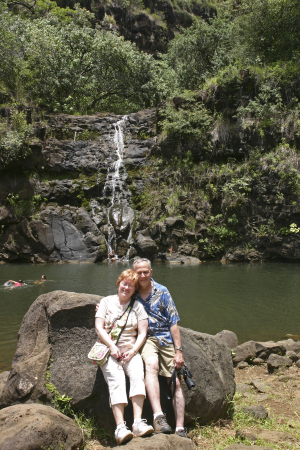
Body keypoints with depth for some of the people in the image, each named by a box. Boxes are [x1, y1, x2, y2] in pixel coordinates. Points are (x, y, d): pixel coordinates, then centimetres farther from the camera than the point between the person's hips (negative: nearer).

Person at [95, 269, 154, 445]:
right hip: (109, 350, -1)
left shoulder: (137, 306, 12)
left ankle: (138, 423, -31)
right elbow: (99, 327, 2)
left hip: (131, 350, 1)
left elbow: (143, 332, 6)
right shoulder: (107, 301, 10)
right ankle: (120, 427, -31)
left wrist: (133, 351, -9)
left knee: (137, 374, -28)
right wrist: (112, 347, -11)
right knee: (116, 379, -27)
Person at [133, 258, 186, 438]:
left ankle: (180, 429, -2)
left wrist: (178, 351, -6)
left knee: (176, 382, -8)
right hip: (146, 338, 0)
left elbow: (173, 322, 0)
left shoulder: (162, 291, 1)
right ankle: (158, 416, -39)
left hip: (166, 338, 1)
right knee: (151, 365, -33)